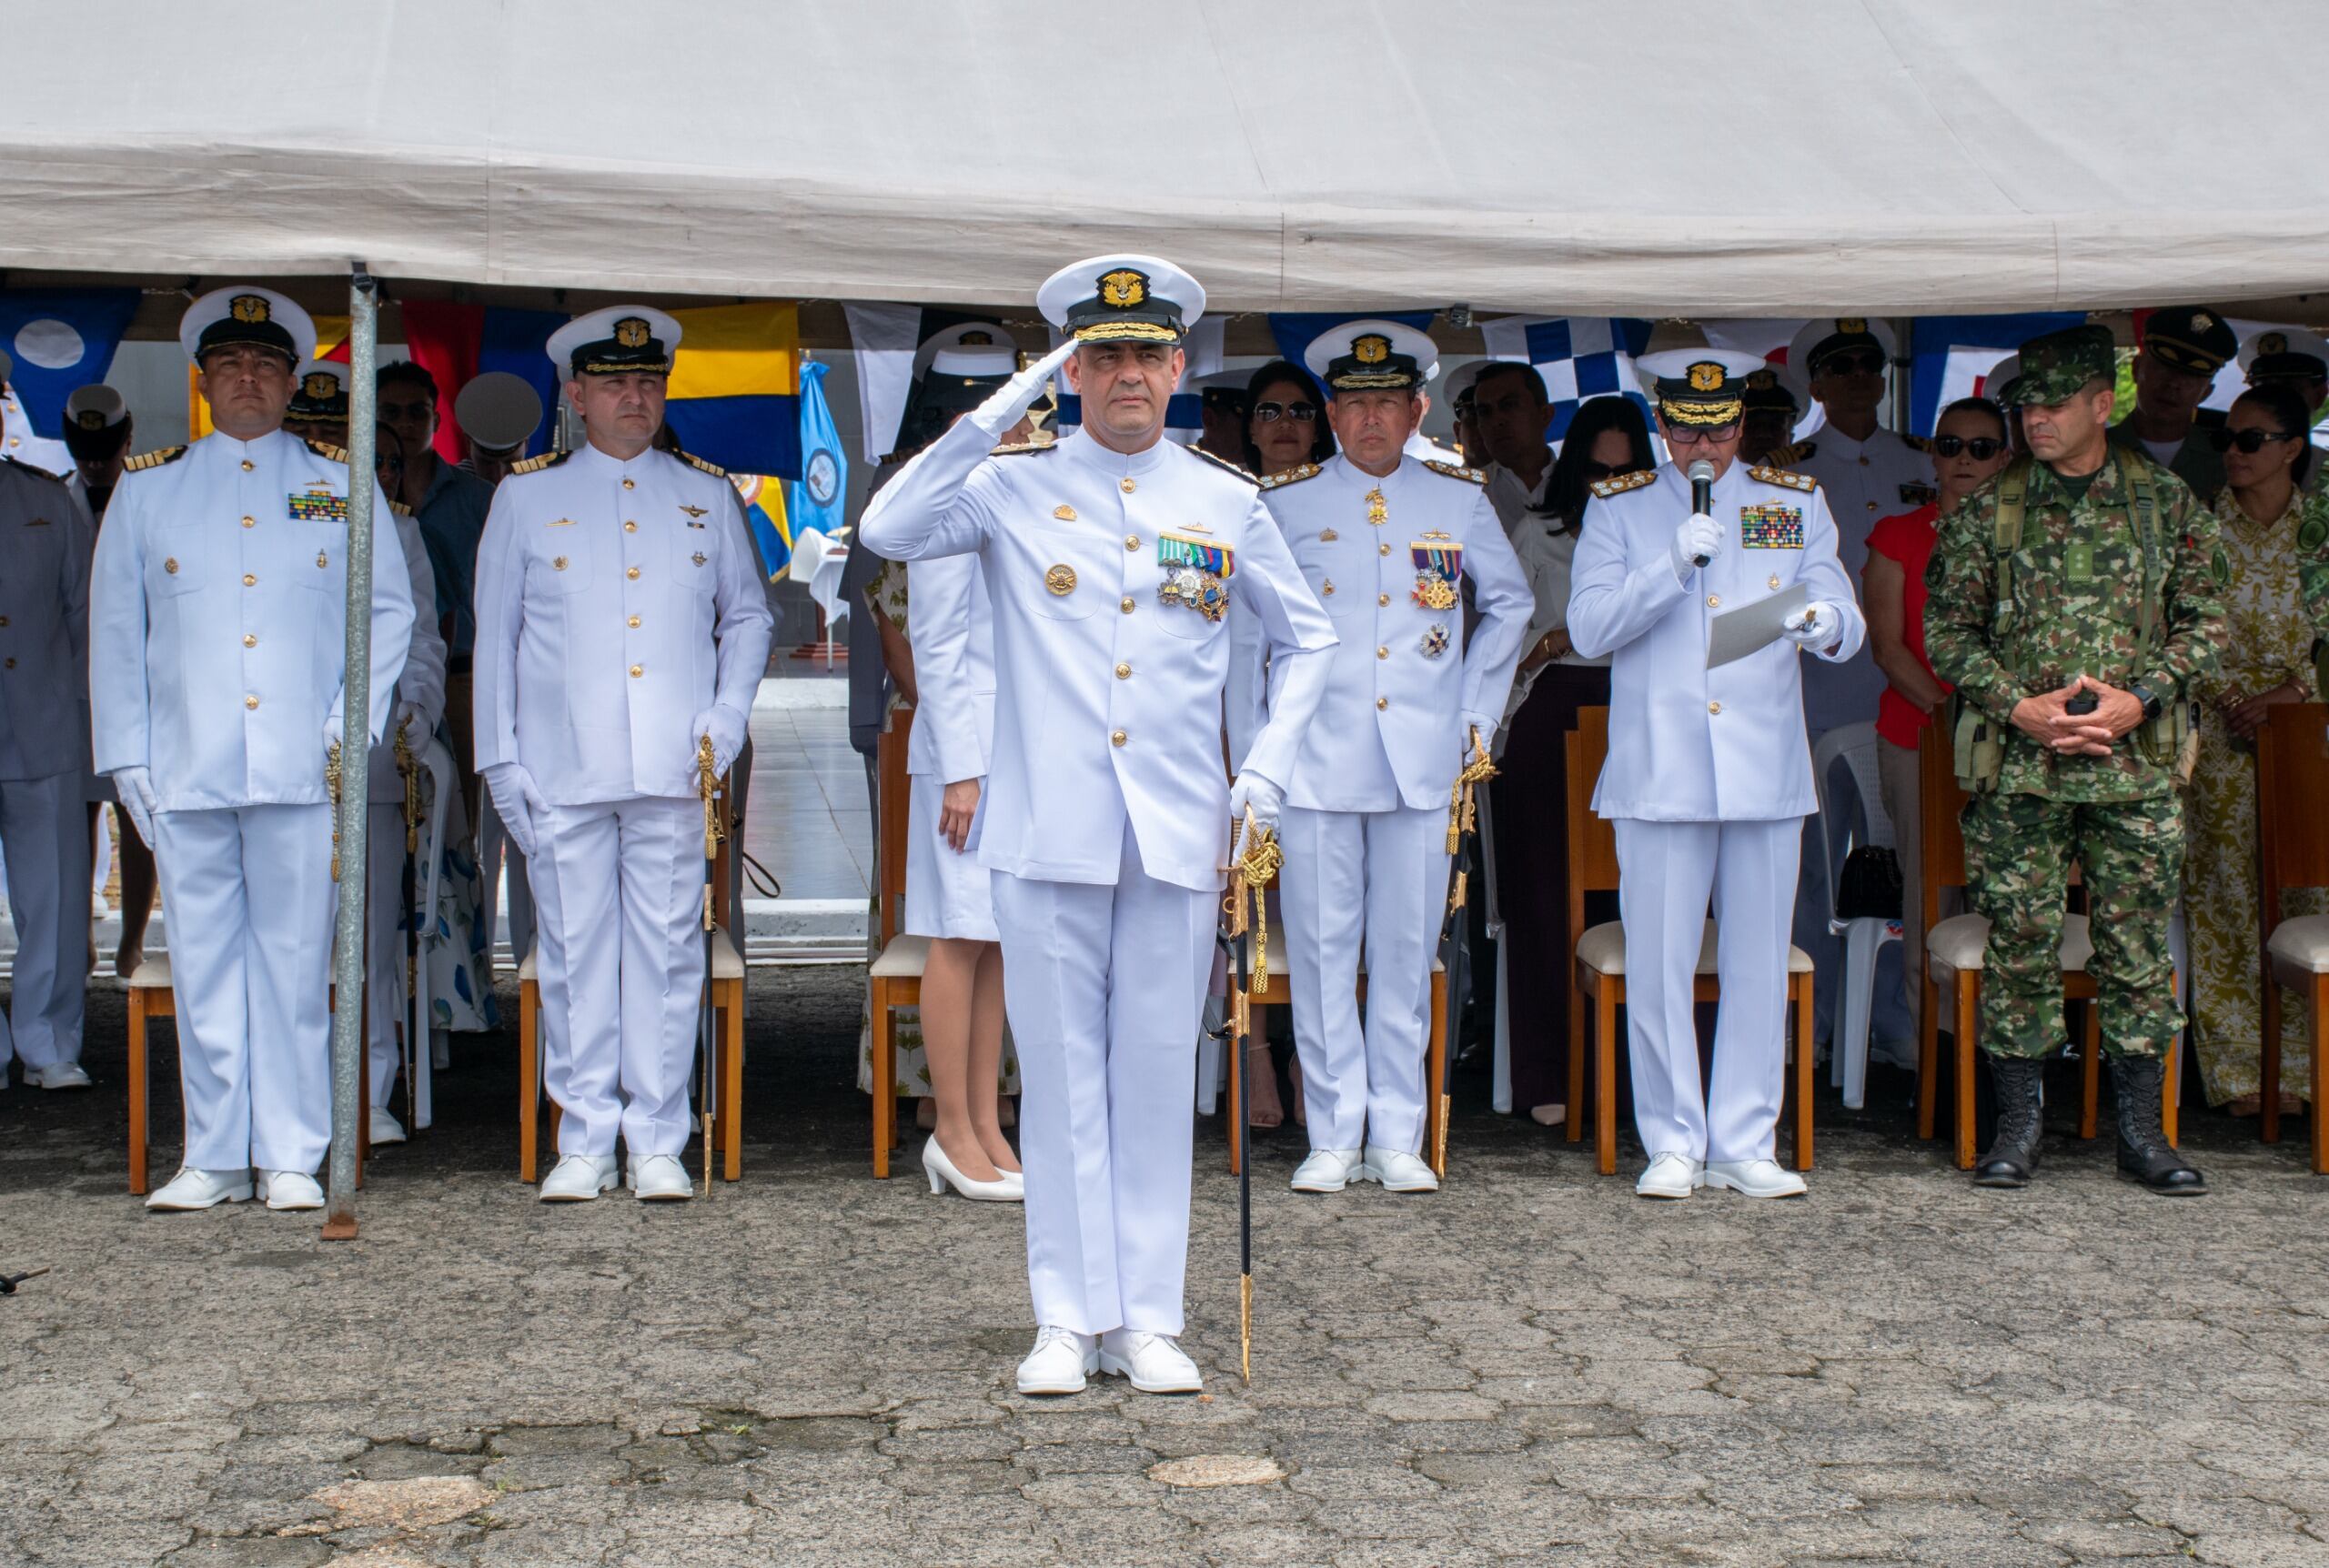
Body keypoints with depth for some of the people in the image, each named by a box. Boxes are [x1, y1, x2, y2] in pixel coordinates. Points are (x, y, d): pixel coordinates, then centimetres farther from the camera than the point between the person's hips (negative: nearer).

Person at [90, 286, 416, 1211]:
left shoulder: (342, 485, 11)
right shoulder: (147, 489, 13)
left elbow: (389, 608, 11)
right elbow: (114, 630, 13)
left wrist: (353, 717, -2)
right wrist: (126, 759, 5)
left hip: (303, 770, -1)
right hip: (185, 772, 1)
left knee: (295, 962, -1)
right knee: (202, 962, 3)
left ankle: (291, 1159, 7)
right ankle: (213, 1158, 11)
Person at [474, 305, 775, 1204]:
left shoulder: (708, 496, 12)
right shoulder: (527, 496, 9)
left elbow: (747, 615, 18)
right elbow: (495, 635, 9)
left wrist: (728, 715, 3)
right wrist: (500, 759, 3)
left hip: (674, 770, 1)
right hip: (562, 773, 0)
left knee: (668, 951, 1)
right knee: (573, 953, 2)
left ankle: (658, 1144, 10)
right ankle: (583, 1143, 11)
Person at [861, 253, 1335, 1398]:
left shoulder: (1225, 504, 9)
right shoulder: (1013, 488, 3)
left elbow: (1307, 640, 19)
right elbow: (889, 530, -14)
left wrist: (1268, 770, 8)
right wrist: (997, 414, -13)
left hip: (1179, 833, 2)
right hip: (1049, 833, -1)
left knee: (1157, 1074, 6)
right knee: (1062, 1075, 3)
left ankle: (1147, 1321, 13)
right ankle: (1068, 1319, 12)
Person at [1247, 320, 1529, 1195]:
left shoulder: (1460, 501, 8)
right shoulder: (1284, 503, 4)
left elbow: (1508, 606, 20)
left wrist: (1477, 712, 12)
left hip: (1423, 763, 1)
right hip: (1314, 762, -1)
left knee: (1407, 955, 3)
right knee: (1322, 954, 1)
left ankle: (1398, 1140, 11)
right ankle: (1334, 1139, 9)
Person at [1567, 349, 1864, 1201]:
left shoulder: (1796, 503, 10)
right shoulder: (1618, 508, 5)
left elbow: (1846, 625, 4)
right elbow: (1589, 630, -5)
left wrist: (1825, 624, -21)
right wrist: (1671, 566, -18)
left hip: (1766, 771, 2)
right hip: (1658, 772, -2)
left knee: (1759, 967, 5)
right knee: (1658, 968, 0)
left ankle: (1744, 1146, 14)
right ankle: (1674, 1145, 11)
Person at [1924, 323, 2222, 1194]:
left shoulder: (2167, 503, 6)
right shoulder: (1988, 511, 4)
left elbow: (2202, 619, 7)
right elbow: (1947, 630, 4)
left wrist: (2140, 699, -8)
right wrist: (2019, 707, -9)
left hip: (2136, 763, 1)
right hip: (2017, 767, 0)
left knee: (2137, 945, 4)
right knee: (2019, 942, 1)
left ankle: (2142, 1129, 13)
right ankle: (2018, 1125, 12)